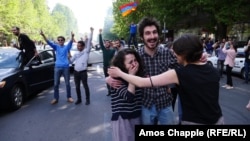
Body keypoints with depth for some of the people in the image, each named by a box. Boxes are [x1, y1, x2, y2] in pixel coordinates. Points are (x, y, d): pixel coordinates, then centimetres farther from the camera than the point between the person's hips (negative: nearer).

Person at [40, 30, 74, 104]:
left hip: (66, 67, -2)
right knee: (56, 84, 5)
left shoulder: (67, 47, 4)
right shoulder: (56, 47, 9)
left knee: (67, 83, 7)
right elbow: (48, 42, -4)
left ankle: (69, 97, 19)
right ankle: (55, 98, 15)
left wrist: (72, 36, -37)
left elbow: (71, 42, -15)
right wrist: (43, 35, -22)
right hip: (57, 67, 2)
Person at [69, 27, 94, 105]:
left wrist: (91, 32, -14)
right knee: (77, 87, 11)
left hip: (83, 72, -5)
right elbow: (71, 60, 17)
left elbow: (89, 42, -9)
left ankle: (87, 99, 16)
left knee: (85, 86, 4)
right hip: (76, 72, 6)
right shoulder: (76, 54, 14)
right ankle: (79, 99, 25)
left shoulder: (86, 51, -2)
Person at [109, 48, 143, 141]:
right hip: (122, 118, -6)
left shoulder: (138, 74, 4)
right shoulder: (117, 78, -15)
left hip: (137, 117, 6)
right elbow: (129, 97, -25)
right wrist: (131, 76, -24)